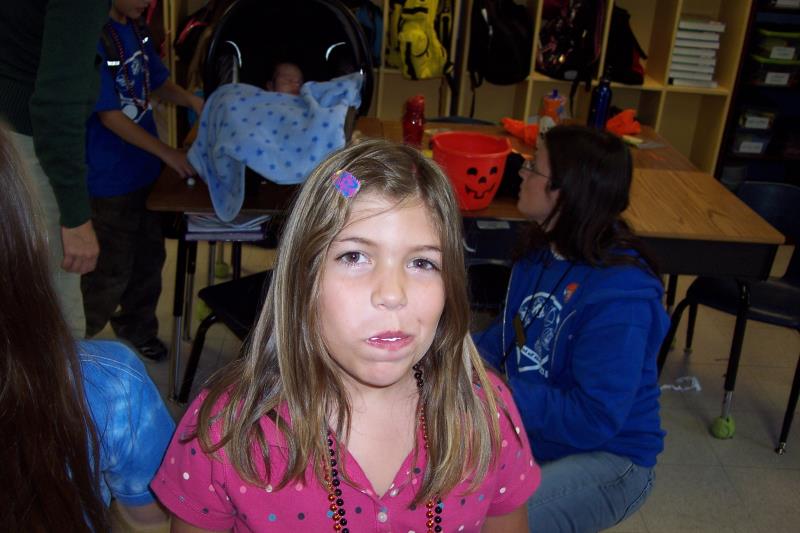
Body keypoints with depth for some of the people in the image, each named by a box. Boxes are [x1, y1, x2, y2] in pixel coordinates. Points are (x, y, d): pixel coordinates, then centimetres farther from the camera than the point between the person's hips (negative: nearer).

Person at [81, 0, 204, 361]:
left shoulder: (134, 29, 3)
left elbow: (159, 83, 15)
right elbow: (109, 116, -21)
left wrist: (191, 100, -6)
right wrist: (167, 153, -18)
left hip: (145, 169, 8)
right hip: (111, 181, -8)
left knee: (148, 257, 19)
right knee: (113, 270, 4)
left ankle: (137, 327, 40)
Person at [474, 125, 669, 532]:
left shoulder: (620, 296, -29)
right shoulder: (542, 253, -2)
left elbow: (593, 421, -28)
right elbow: (512, 332, 12)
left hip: (604, 458, -7)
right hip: (527, 427, 8)